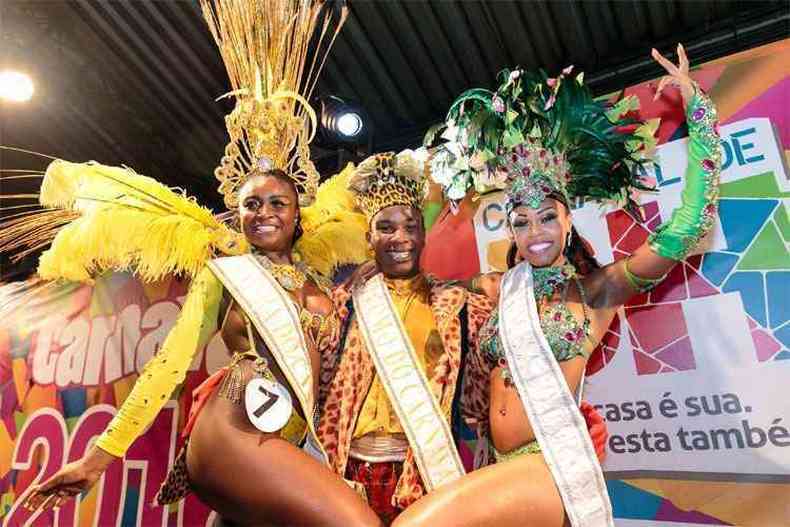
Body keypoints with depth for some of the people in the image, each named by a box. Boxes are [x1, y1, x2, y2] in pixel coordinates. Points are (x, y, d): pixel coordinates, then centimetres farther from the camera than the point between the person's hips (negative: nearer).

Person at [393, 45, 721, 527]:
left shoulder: (597, 290, 0)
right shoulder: (502, 289, 11)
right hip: (505, 471, 5)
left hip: (555, 465, -5)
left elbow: (690, 225, -6)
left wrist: (696, 103, -4)